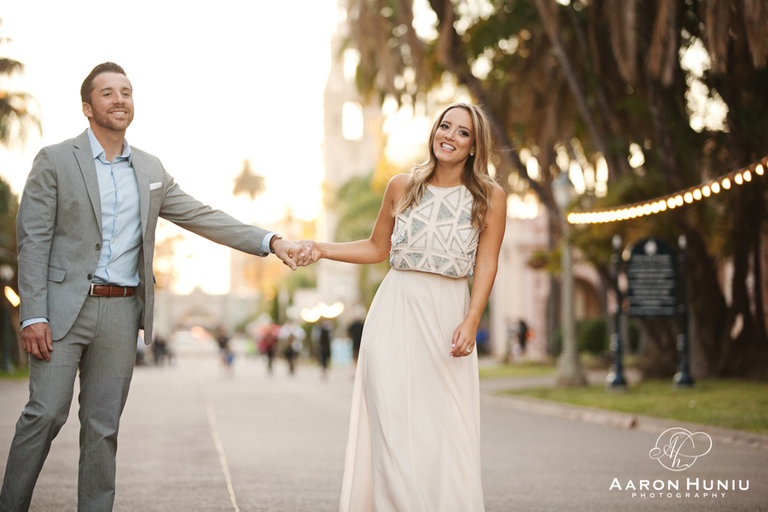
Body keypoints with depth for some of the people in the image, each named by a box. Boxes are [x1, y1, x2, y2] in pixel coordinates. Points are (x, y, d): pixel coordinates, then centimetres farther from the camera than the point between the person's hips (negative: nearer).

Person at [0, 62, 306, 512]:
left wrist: (270, 241, 2)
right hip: (64, 308, -4)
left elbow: (202, 217, 13)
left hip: (121, 313, 4)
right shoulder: (55, 161, 0)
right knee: (45, 413, -7)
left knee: (103, 426, 6)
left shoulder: (150, 170, 13)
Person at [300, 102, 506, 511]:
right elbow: (377, 248, 19)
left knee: (447, 429, -3)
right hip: (395, 313, 1)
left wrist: (470, 321, -13)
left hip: (447, 317, -1)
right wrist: (321, 250, 8)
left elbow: (486, 266, -1)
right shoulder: (402, 187, 10)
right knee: (392, 421, -7)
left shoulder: (490, 198, 4)